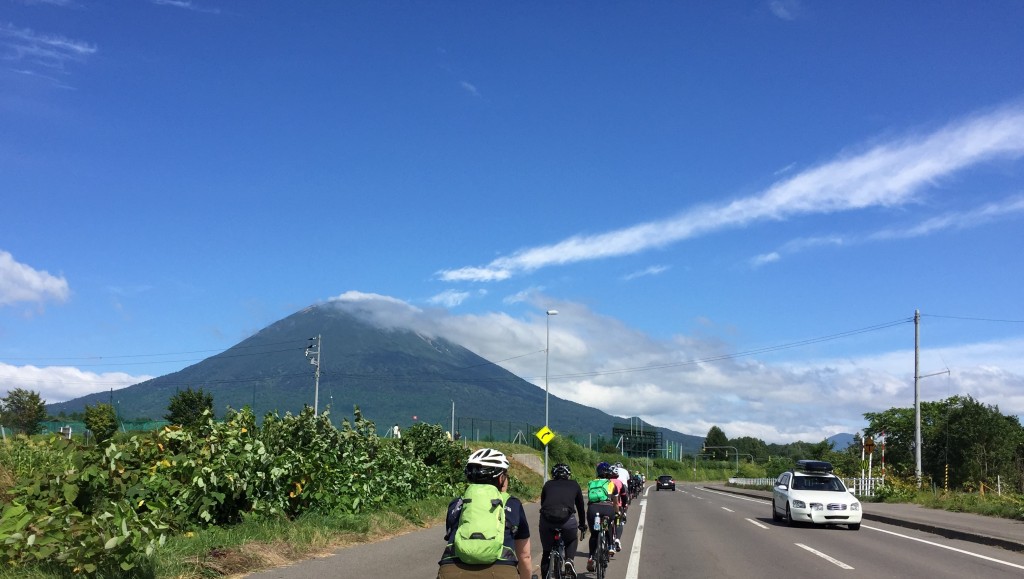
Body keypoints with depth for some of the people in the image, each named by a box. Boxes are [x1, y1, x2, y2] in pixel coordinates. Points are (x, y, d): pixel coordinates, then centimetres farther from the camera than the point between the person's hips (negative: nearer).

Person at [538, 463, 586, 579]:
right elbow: (580, 506, 31)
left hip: (547, 519, 1)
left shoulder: (548, 485, 25)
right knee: (571, 541, 30)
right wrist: (582, 525, 45)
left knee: (546, 552, 20)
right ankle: (569, 560, 6)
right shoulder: (574, 485, 23)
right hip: (567, 520, -1)